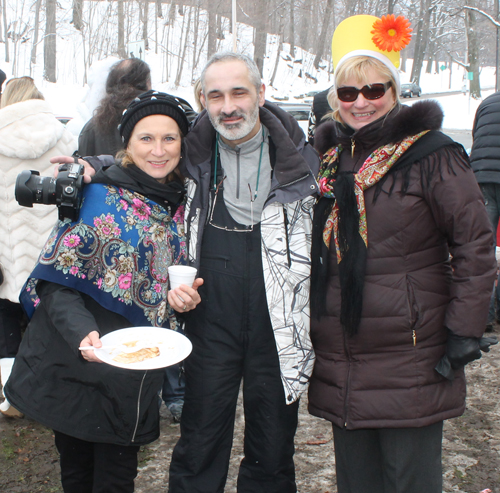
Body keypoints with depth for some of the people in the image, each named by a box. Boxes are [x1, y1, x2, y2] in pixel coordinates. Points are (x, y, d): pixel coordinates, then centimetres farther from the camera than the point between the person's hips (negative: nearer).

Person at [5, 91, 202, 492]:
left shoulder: (182, 206, 7)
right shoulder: (101, 196, -9)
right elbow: (57, 280, -12)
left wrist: (182, 298, -4)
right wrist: (82, 332, -29)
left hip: (135, 379, 4)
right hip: (79, 368, -4)